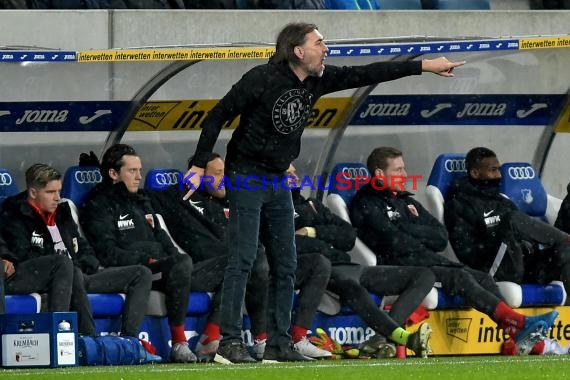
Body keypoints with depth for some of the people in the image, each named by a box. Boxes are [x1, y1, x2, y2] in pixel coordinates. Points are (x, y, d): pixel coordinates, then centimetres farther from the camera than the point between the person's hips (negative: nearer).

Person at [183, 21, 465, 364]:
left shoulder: (318, 80, 2)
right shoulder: (262, 79, -17)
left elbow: (366, 75, 6)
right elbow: (218, 116, -13)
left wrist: (424, 66, 4)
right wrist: (199, 165, -16)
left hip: (278, 181, 8)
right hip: (246, 177, -8)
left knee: (286, 266, 6)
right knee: (243, 261, -12)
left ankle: (279, 343, 11)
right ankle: (230, 342, -11)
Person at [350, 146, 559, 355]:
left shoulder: (406, 202, 25)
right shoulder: (367, 205, 0)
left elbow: (441, 238, 14)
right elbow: (395, 244, -15)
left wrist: (408, 230, -2)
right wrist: (423, 237, 3)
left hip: (430, 261, 8)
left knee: (483, 278, -11)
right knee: (461, 278, -26)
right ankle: (519, 324, -36)